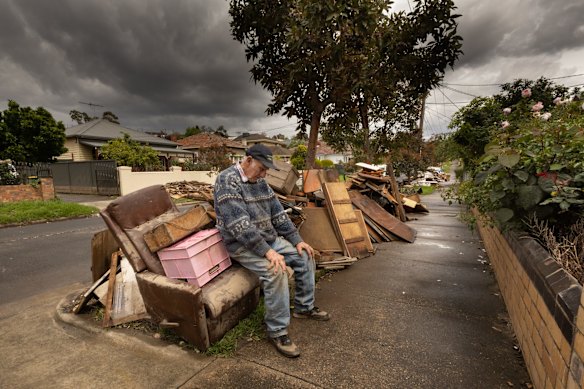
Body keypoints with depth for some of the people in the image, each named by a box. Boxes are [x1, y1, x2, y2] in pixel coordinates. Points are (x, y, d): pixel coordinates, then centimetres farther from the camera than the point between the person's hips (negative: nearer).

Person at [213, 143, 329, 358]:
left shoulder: (259, 181, 6)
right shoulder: (227, 181, -19)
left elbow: (278, 213, 8)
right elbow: (239, 225, -27)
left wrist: (297, 240, 2)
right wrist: (267, 251, -30)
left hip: (269, 237, 8)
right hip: (242, 244, -8)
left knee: (305, 256, 2)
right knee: (275, 271, -29)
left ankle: (304, 307, 19)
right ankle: (277, 331, -9)